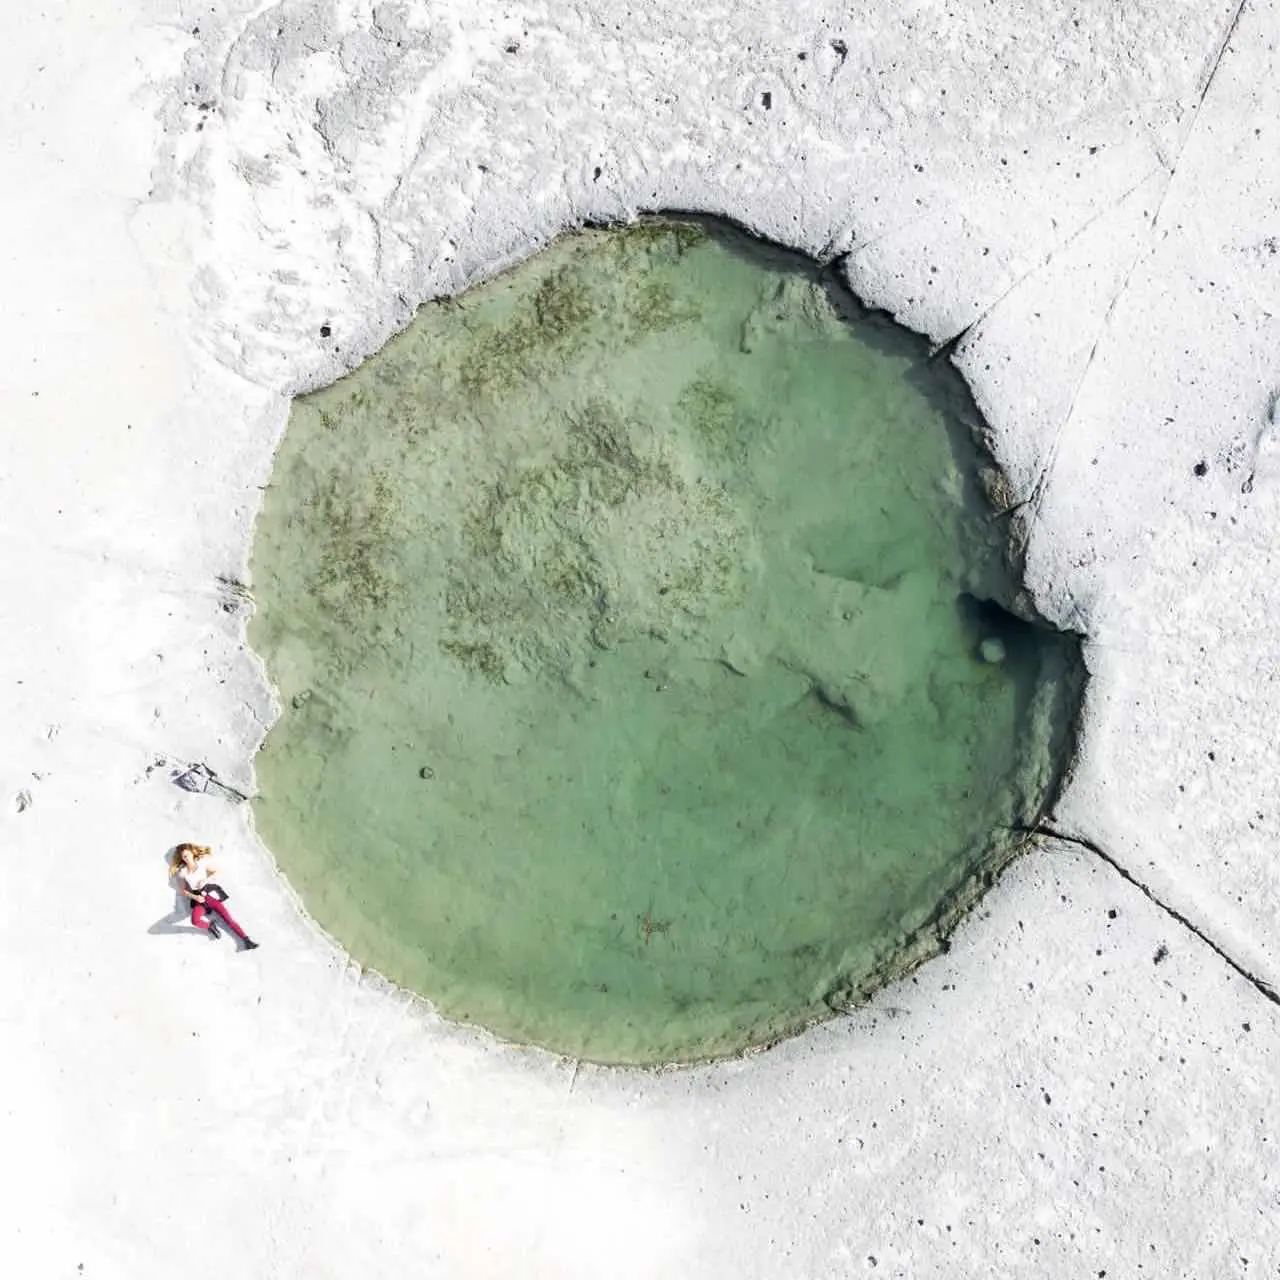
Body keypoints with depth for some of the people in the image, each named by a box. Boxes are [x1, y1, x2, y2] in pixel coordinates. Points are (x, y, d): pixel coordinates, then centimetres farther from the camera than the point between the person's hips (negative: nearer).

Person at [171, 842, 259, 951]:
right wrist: (195, 897, -12)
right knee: (195, 921, -32)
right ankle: (210, 926, -1)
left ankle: (246, 940, -13)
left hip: (210, 894, 0)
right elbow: (183, 891, 4)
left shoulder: (202, 863, 5)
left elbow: (216, 871, 12)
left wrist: (205, 879, -5)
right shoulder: (182, 872, 4)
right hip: (198, 899, 0)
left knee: (228, 918, -11)